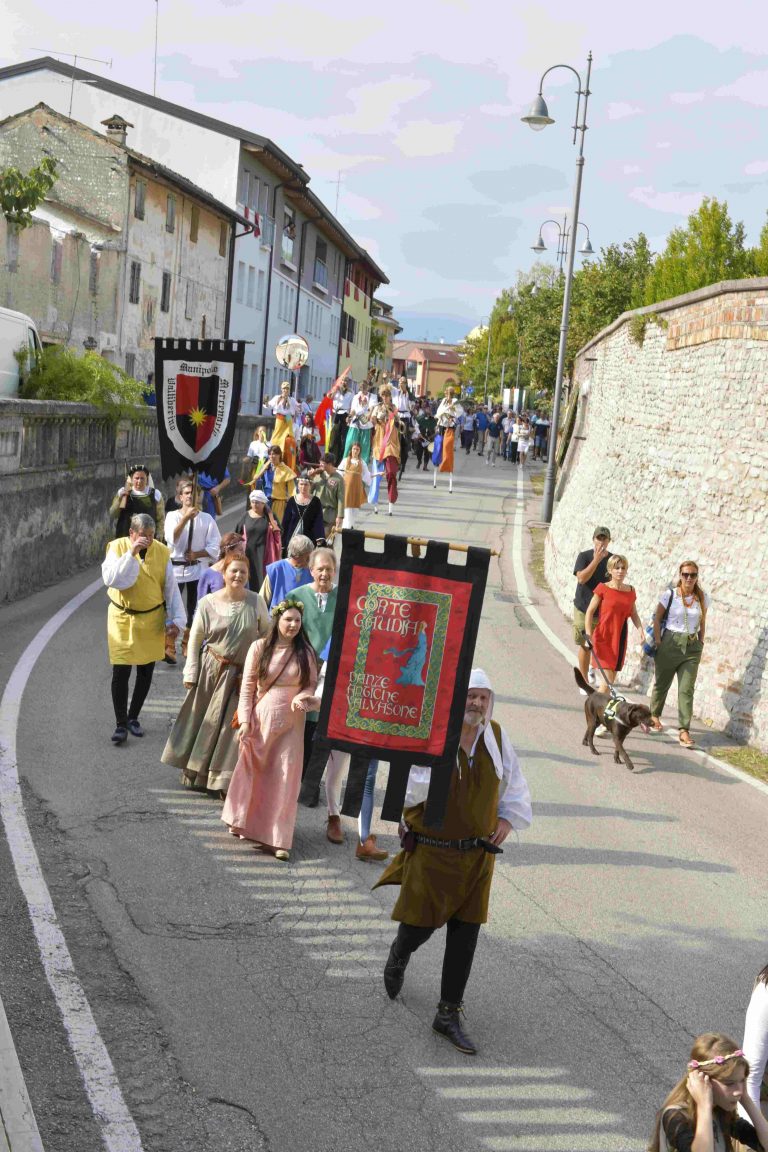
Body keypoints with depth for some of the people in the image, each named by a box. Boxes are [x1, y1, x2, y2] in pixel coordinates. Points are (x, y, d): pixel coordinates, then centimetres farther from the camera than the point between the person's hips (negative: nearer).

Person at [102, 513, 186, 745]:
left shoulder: (162, 552, -4)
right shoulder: (117, 547, -9)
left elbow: (171, 589, 1)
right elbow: (110, 579, -25)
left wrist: (176, 620, -4)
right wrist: (131, 553, -30)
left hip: (152, 619, 2)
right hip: (122, 619, -2)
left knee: (146, 671, 10)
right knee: (120, 673, -5)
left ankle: (133, 717, 27)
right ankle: (121, 724, 6)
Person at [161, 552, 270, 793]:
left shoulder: (256, 602, -5)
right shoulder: (208, 603, -6)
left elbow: (267, 634, 5)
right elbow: (195, 639, 0)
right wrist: (190, 673, -1)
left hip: (243, 674, 0)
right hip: (211, 670, 0)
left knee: (233, 726, 0)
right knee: (203, 722, 10)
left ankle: (225, 780, 9)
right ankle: (196, 774, 27)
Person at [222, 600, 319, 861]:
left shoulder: (306, 652, 0)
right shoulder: (259, 648, -3)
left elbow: (312, 685, 5)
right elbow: (248, 686, -1)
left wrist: (303, 698, -17)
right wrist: (245, 720, -6)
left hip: (291, 723, 0)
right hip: (261, 719, 0)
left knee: (284, 778, -3)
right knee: (252, 773, 10)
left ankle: (278, 839, 0)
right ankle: (244, 823, 32)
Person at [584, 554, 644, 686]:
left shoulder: (630, 591, 7)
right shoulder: (603, 589, -6)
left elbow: (633, 614, 14)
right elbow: (590, 611, -7)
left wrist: (640, 629, -4)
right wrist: (589, 634, -17)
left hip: (620, 637, 5)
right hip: (603, 636, -5)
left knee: (612, 676, 10)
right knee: (608, 677, -13)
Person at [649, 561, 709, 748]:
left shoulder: (702, 598, 1)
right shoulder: (669, 595, -7)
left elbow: (703, 622, 11)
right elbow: (657, 618, -1)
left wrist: (701, 643, 8)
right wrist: (658, 641, -5)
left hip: (692, 647, 1)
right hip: (670, 642, -1)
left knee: (687, 689, -5)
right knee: (662, 683, 13)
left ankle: (684, 730, -7)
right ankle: (654, 715, 38)